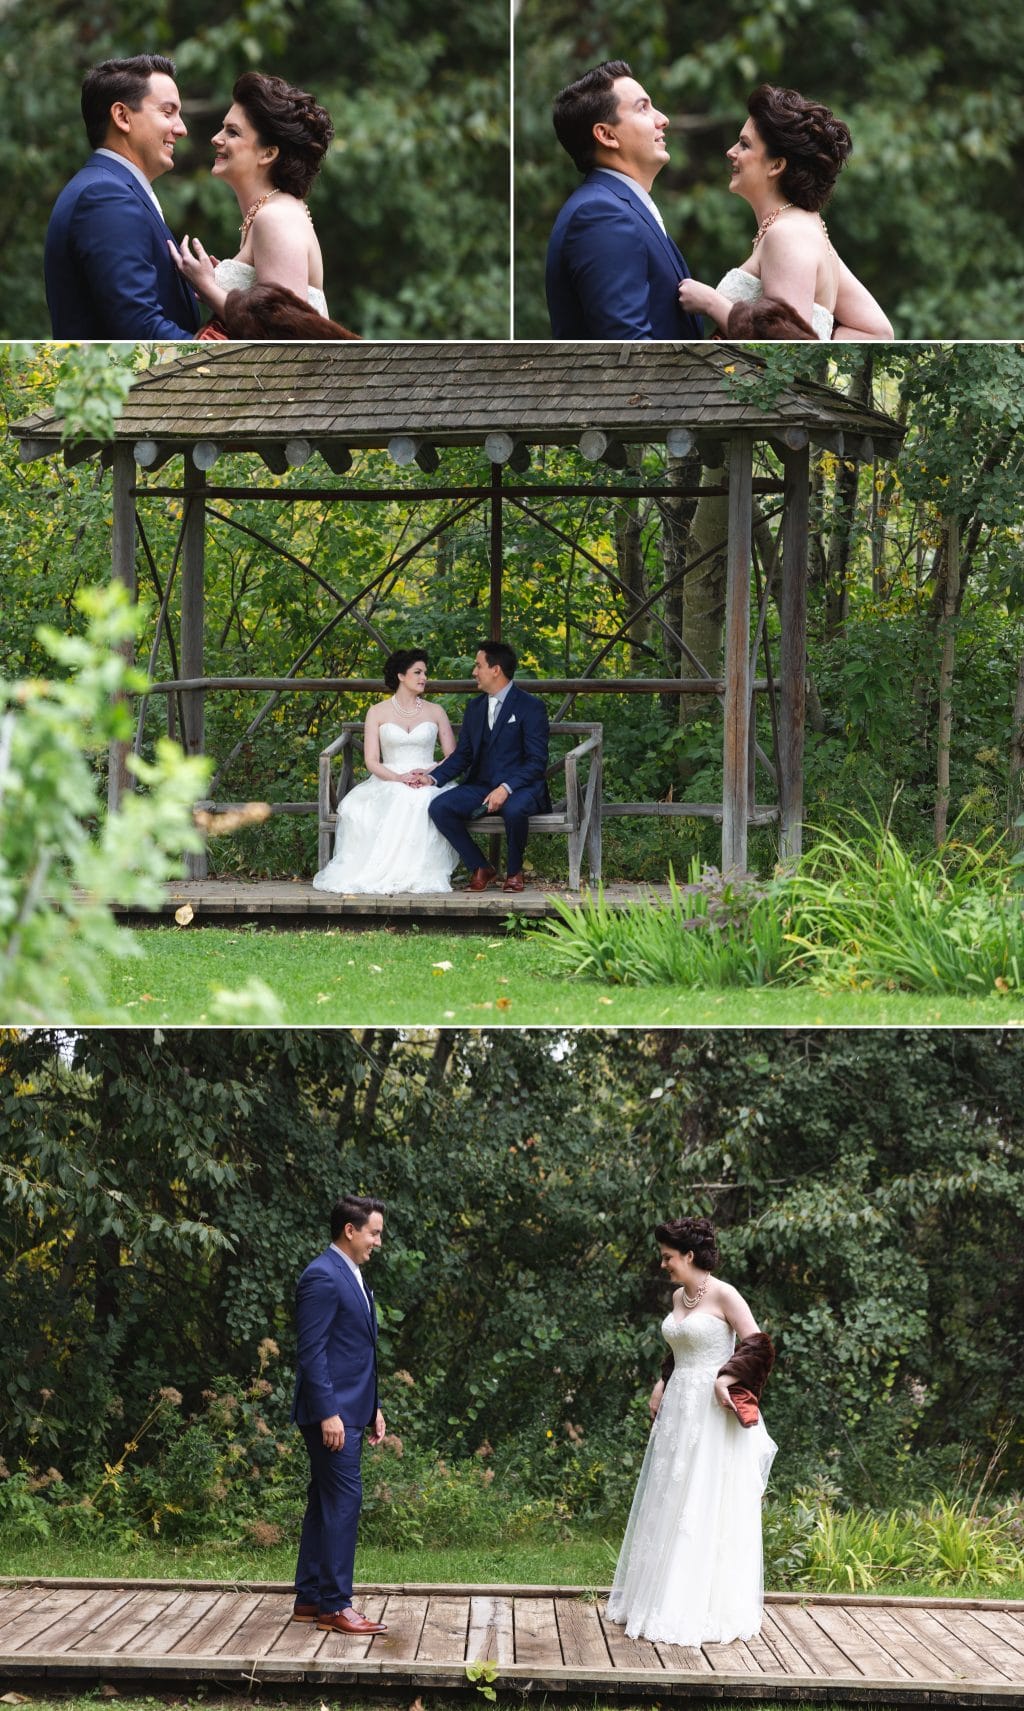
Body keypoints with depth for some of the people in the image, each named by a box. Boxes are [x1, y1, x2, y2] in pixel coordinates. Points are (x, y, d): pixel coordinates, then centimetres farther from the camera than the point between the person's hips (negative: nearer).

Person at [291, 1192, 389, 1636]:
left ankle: (309, 1599, 15)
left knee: (325, 1502, 11)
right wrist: (328, 1414, -22)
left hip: (348, 1411, 10)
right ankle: (335, 1606, -12)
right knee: (343, 1500, -11)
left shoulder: (352, 1278, 18)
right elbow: (311, 1351, -18)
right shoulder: (322, 1277, -14)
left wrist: (373, 1409, 21)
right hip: (332, 1412, -10)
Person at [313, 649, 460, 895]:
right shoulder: (378, 713, 9)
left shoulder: (435, 712, 14)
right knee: (357, 808, -36)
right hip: (388, 782, 0)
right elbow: (372, 761, 1)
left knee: (414, 801, -39)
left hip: (427, 782, 0)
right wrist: (399, 777, -19)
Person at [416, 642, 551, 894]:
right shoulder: (475, 707, 15)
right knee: (439, 807, -21)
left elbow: (537, 761, -12)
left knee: (514, 810, -40)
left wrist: (506, 788, -26)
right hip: (481, 786, 6)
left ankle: (514, 871, -11)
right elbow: (462, 755, 15)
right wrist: (433, 777, -4)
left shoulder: (530, 706, -6)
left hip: (520, 787, -6)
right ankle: (480, 869, -7)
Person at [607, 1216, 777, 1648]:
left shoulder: (723, 1296, -11)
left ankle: (709, 1609, -1)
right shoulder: (678, 1297, 13)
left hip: (712, 1415, -8)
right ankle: (665, 1601, 15)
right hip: (678, 1410, 8)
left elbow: (757, 1346, -14)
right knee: (671, 1509, 9)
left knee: (707, 1510, -6)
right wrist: (661, 1385, 12)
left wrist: (725, 1379, -22)